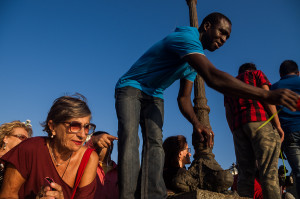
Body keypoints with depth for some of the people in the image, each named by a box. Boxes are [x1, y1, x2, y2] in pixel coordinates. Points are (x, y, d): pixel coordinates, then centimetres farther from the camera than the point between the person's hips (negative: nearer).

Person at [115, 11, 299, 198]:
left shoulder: (193, 62, 8)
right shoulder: (186, 38, -25)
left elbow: (183, 98, 6)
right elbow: (213, 77, -40)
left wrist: (196, 123, -15)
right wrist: (267, 95, -41)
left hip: (153, 96, 7)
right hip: (130, 87, -7)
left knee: (155, 142, -14)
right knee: (130, 137, -27)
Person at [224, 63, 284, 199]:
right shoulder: (257, 74, 19)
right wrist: (278, 125, -3)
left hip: (237, 126, 5)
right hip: (259, 121, -4)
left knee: (245, 173, -1)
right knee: (269, 172, -12)